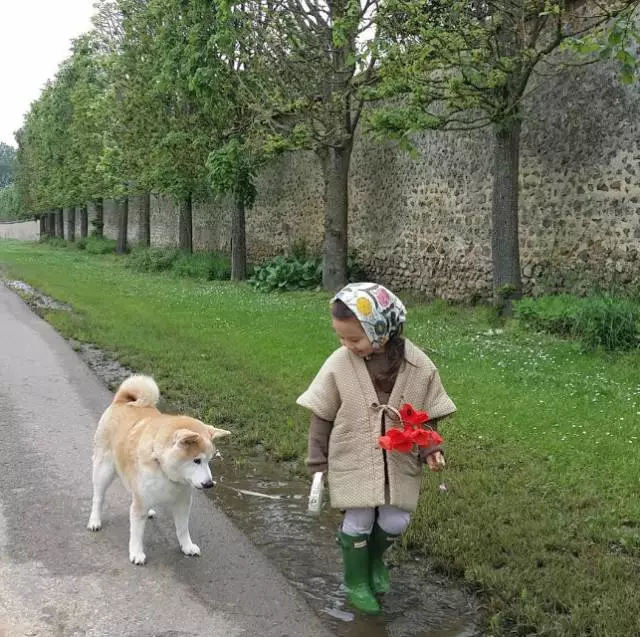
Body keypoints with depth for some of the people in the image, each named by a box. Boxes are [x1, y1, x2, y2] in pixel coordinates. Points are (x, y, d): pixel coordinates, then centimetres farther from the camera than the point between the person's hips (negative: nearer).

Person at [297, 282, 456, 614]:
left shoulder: (419, 367, -14)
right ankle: (356, 579, 31)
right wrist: (318, 461, -1)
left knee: (395, 522, 5)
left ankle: (375, 559, 39)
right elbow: (322, 416, -4)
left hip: (400, 462, 1)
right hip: (352, 462, -1)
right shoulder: (338, 365, -15)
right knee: (358, 522, 4)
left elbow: (427, 415, 0)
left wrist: (430, 449, -14)